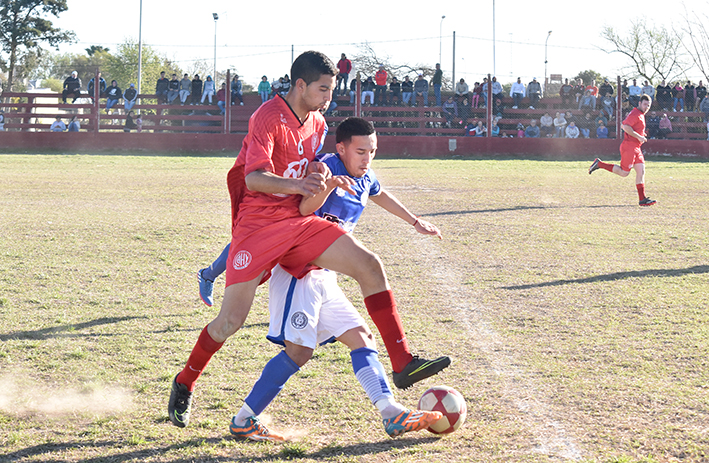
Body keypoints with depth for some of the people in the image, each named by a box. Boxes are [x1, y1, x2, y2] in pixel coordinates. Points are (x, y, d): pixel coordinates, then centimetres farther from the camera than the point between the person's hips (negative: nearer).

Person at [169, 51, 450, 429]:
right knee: (231, 320, -9)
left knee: (369, 265, -12)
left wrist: (329, 179, 2)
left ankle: (403, 364, -14)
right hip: (258, 225, -6)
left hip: (298, 221, 6)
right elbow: (254, 177, -26)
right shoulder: (268, 118, -14)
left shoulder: (317, 124, 11)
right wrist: (296, 185, -44)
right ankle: (184, 384, 17)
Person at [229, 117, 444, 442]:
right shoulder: (328, 166, -14)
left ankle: (393, 416, -3)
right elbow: (305, 209, -31)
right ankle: (243, 421, -10)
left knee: (360, 337, 2)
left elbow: (380, 195, 37)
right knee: (299, 350, -17)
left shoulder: (365, 179, 12)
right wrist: (328, 185, -50)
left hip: (323, 278, 9)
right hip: (298, 271, -9)